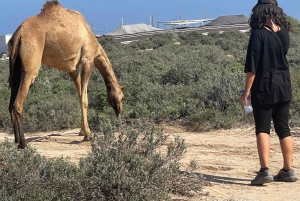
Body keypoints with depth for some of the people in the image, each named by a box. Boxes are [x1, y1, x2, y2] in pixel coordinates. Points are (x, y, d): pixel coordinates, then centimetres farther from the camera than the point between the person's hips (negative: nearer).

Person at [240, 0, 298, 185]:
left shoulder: (258, 34, -11)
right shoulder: (284, 33, 5)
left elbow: (252, 66, -13)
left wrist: (247, 90, -8)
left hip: (264, 87, -5)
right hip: (283, 86, 5)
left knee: (262, 129, -3)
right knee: (283, 128, 11)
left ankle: (265, 170, -13)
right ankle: (288, 170, 15)